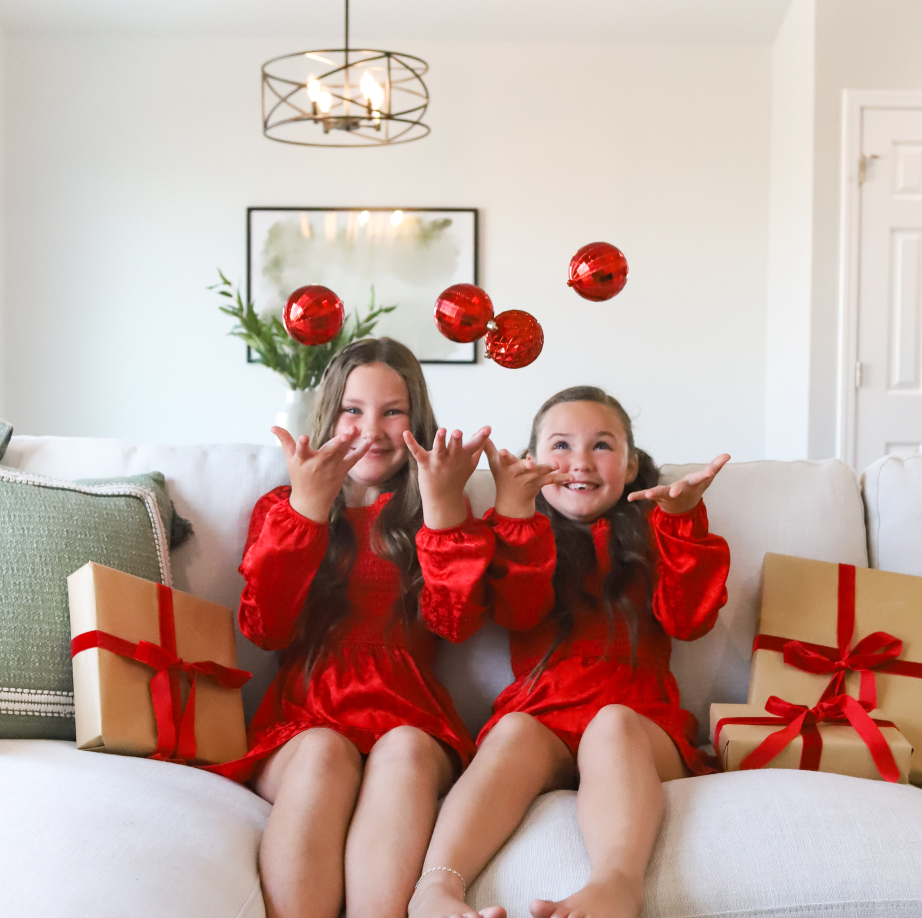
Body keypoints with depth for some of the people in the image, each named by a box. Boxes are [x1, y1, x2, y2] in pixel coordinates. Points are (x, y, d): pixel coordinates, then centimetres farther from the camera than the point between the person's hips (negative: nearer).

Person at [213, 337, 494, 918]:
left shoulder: (432, 516, 18)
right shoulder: (281, 507, 19)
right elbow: (266, 629, -1)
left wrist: (445, 509, -13)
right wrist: (308, 508, -10)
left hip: (407, 717, 0)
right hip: (303, 717, 0)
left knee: (406, 750, -34)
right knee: (326, 752, -33)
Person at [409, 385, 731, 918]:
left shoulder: (654, 530, 25)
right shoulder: (524, 535, 23)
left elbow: (689, 620, 6)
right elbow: (518, 613, 0)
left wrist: (685, 522, -7)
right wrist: (514, 513, -12)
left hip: (640, 719, 0)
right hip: (542, 710, 0)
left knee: (613, 723, -34)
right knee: (517, 733, -33)